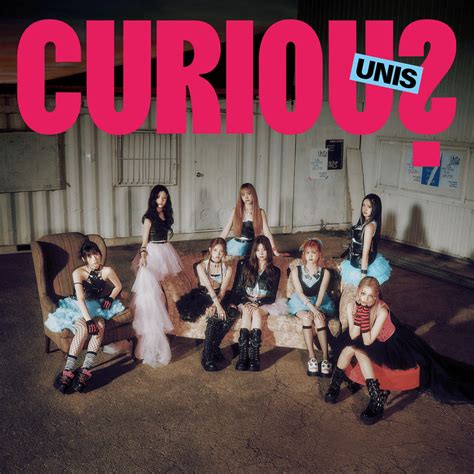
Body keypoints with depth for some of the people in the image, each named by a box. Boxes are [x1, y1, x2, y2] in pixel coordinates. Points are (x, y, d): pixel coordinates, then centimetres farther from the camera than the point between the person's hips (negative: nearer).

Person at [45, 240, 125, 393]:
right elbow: (80, 298, -27)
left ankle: (85, 369, -34)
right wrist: (88, 320, -37)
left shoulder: (107, 271, -8)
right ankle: (68, 371, -32)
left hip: (97, 307, 3)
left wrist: (110, 298, -6)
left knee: (100, 326, -31)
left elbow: (118, 286, 12)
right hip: (78, 307, -2)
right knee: (83, 329, -33)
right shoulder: (78, 273, -17)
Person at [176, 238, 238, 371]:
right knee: (216, 316, -33)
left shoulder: (227, 269, 2)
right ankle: (207, 357, -29)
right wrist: (218, 306, -34)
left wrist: (215, 306, -30)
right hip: (203, 298, -3)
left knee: (232, 313, -28)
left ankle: (214, 346, -13)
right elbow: (209, 287, -21)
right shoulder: (201, 266, -6)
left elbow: (222, 290, -11)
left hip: (220, 299, 3)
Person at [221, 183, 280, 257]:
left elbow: (267, 232, -2)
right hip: (236, 242, 2)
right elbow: (226, 230, 8)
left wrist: (274, 250, -10)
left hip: (249, 244, -2)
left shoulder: (260, 212, 1)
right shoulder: (235, 211, 5)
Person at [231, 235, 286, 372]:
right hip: (246, 302, 1)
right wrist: (245, 302, -15)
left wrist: (257, 303, -18)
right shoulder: (245, 266, 11)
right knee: (247, 311, -34)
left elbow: (272, 296, 1)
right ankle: (243, 354, -48)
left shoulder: (274, 271, 10)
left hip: (264, 304, 0)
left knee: (256, 312, -35)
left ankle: (254, 354, -48)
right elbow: (236, 290, 5)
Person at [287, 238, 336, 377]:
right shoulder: (296, 270, -2)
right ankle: (311, 358, -34)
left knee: (319, 318, -32)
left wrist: (316, 308, -27)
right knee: (307, 317, -33)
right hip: (301, 303, 0)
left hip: (320, 303, 1)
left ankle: (325, 358, -33)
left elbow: (321, 294, -9)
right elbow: (299, 293, -12)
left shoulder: (325, 273, 1)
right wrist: (312, 308, -26)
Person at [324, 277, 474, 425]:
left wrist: (365, 315, -40)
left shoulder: (382, 311, -31)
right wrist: (359, 312, -35)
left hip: (391, 344, -4)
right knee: (350, 348, -25)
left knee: (357, 350, -27)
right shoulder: (351, 305, -18)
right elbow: (353, 337, -22)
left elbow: (368, 342, -30)